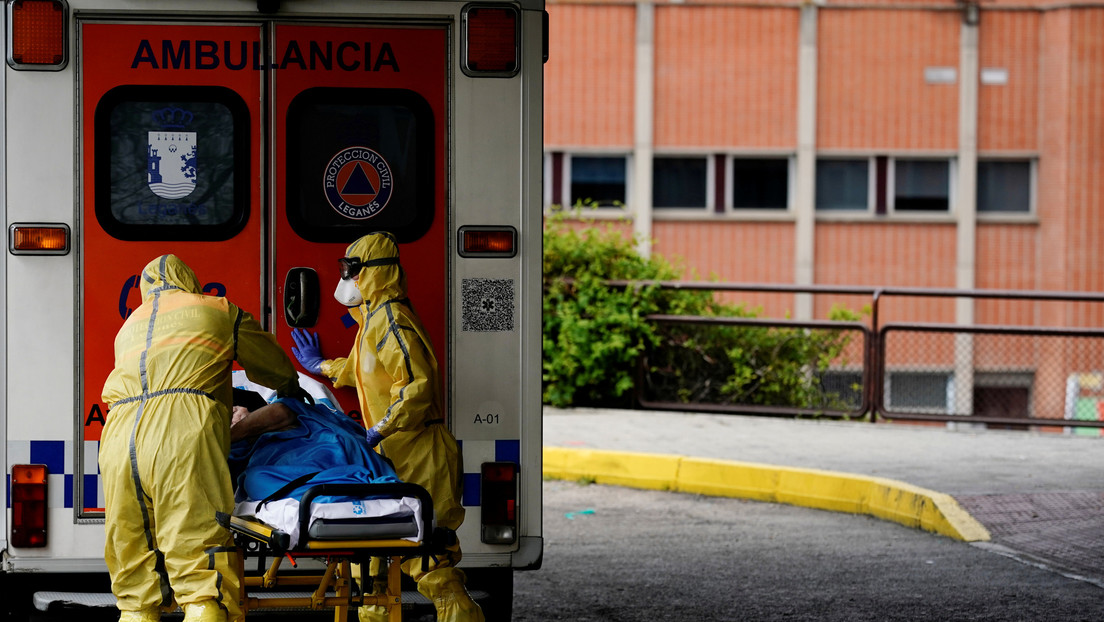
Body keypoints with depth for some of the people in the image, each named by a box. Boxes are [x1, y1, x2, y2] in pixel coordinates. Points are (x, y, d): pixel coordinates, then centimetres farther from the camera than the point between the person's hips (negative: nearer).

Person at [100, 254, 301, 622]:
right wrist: (291, 389, 58)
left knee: (135, 592, 7)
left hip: (119, 439, 4)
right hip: (184, 434, -4)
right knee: (205, 587, -13)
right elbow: (276, 367, 34)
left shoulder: (129, 326, 34)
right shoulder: (219, 311, 23)